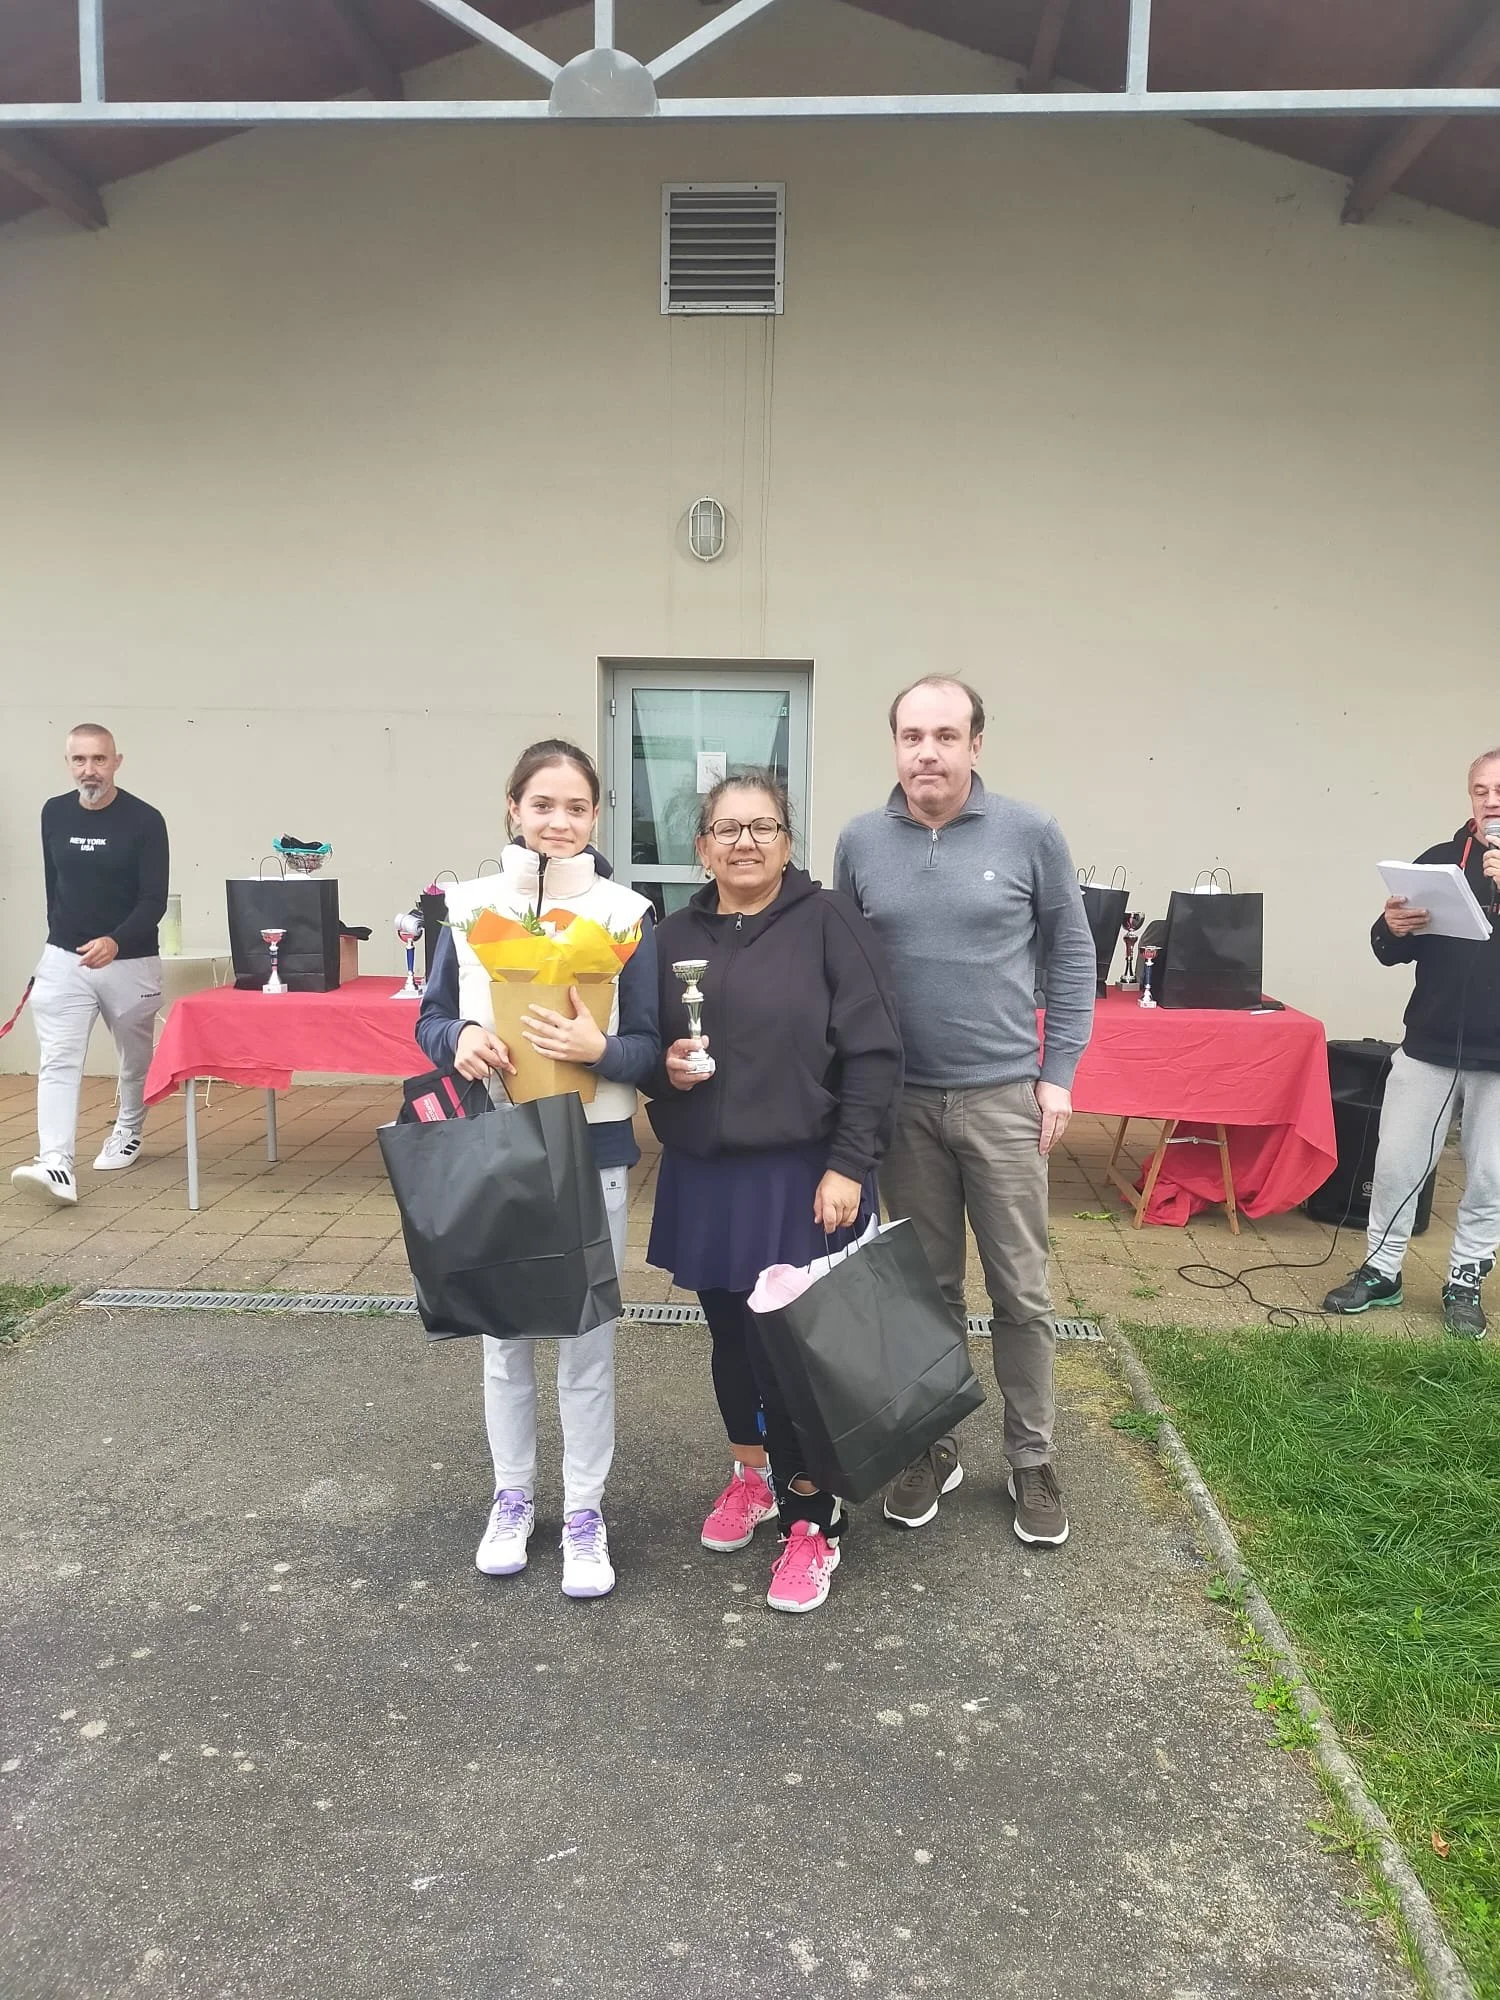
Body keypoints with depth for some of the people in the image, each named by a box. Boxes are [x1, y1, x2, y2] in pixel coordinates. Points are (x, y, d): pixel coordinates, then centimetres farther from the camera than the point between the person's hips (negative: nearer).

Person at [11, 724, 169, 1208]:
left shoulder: (145, 820, -12)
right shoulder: (53, 814, 1)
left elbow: (154, 901, -16)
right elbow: (53, 881, 15)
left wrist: (115, 941, -32)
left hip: (131, 960, -2)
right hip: (62, 959, 2)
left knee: (136, 1056, 15)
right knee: (58, 1062, -11)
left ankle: (128, 1132, 39)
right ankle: (56, 1164, -19)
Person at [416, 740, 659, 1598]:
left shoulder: (627, 913, -5)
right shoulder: (469, 906, 2)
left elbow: (651, 1045, -4)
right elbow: (431, 1018, 7)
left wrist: (600, 1049, -25)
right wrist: (461, 1040, -16)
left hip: (593, 1150, -2)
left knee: (588, 1336, 7)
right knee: (504, 1332, 14)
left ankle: (585, 1514, 23)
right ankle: (513, 1497, 32)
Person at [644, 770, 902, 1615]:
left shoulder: (829, 922, -6)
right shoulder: (677, 935, 9)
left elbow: (874, 1055, -10)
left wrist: (848, 1166, -15)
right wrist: (666, 1066, -6)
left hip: (803, 1175, -5)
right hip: (705, 1174, 5)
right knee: (731, 1335, 16)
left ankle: (812, 1523, 15)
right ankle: (751, 1473, 39)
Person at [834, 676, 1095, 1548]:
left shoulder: (1030, 834, -5)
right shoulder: (861, 842, 1)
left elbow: (1072, 956, 2)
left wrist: (1059, 1073, -2)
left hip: (1004, 1096, -1)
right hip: (901, 1101, 2)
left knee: (1022, 1290, 7)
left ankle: (1033, 1460, 23)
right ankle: (932, 1447, 28)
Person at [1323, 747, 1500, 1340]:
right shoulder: (1440, 860, 5)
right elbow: (1390, 953, 9)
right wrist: (1393, 929, -14)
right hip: (1428, 1045, 2)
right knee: (1396, 1165, 5)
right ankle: (1381, 1272, 19)